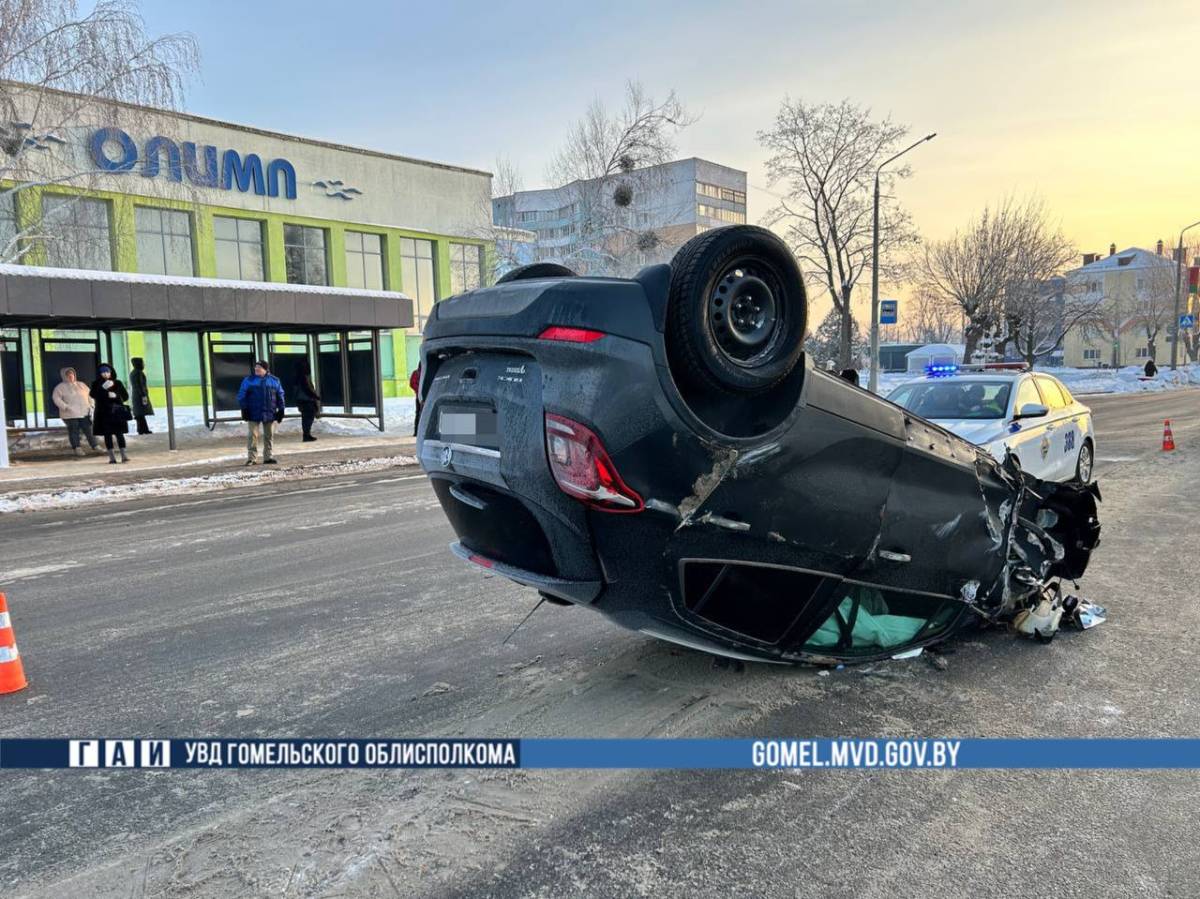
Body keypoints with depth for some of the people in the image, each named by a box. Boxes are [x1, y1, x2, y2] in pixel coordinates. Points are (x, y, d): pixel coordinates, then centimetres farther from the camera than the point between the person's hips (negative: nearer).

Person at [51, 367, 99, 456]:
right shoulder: (61, 387, 2)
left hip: (84, 413, 3)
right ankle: (77, 448, 5)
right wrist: (65, 406, -17)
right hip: (70, 414, -3)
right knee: (74, 431, -2)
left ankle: (94, 447, 7)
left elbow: (89, 394, 20)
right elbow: (56, 398, -6)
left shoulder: (81, 384, 15)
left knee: (89, 430, 2)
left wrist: (90, 405, 6)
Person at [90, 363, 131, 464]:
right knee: (107, 434, 2)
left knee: (119, 433, -5)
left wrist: (116, 395, -14)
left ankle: (123, 455, -4)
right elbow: (93, 395, -11)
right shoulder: (96, 384, 5)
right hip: (103, 413, 0)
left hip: (117, 412, 0)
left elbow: (126, 396, 4)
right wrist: (103, 388, -23)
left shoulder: (117, 383, 6)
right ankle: (112, 457, 5)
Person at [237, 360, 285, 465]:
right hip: (254, 414, -1)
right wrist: (244, 409, -5)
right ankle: (252, 458, -1)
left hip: (270, 413, 2)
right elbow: (241, 395, 3)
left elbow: (280, 396, 11)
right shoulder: (248, 380, 4)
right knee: (252, 436, -4)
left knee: (269, 436, 7)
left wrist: (281, 410, 5)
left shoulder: (274, 381, 7)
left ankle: (268, 457, 15)